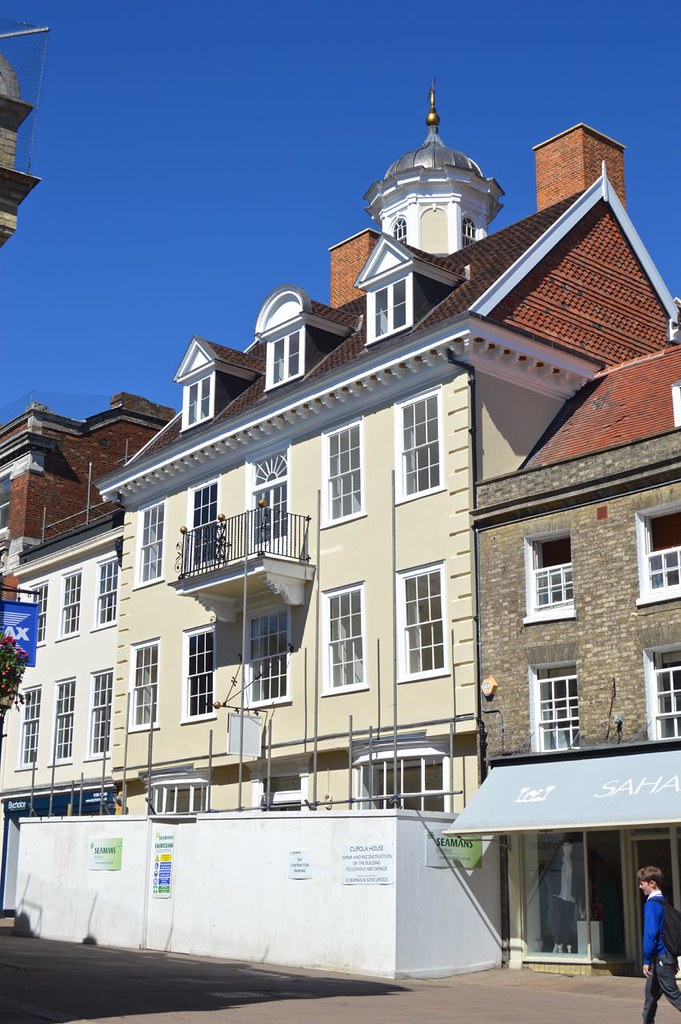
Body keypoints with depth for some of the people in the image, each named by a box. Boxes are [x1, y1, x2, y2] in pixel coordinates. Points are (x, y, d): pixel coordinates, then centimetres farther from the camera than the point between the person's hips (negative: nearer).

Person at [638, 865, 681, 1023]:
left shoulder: (651, 904, -15)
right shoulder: (663, 902, 13)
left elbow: (651, 933, -20)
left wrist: (646, 959, -16)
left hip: (661, 957, -9)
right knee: (651, 994, 16)